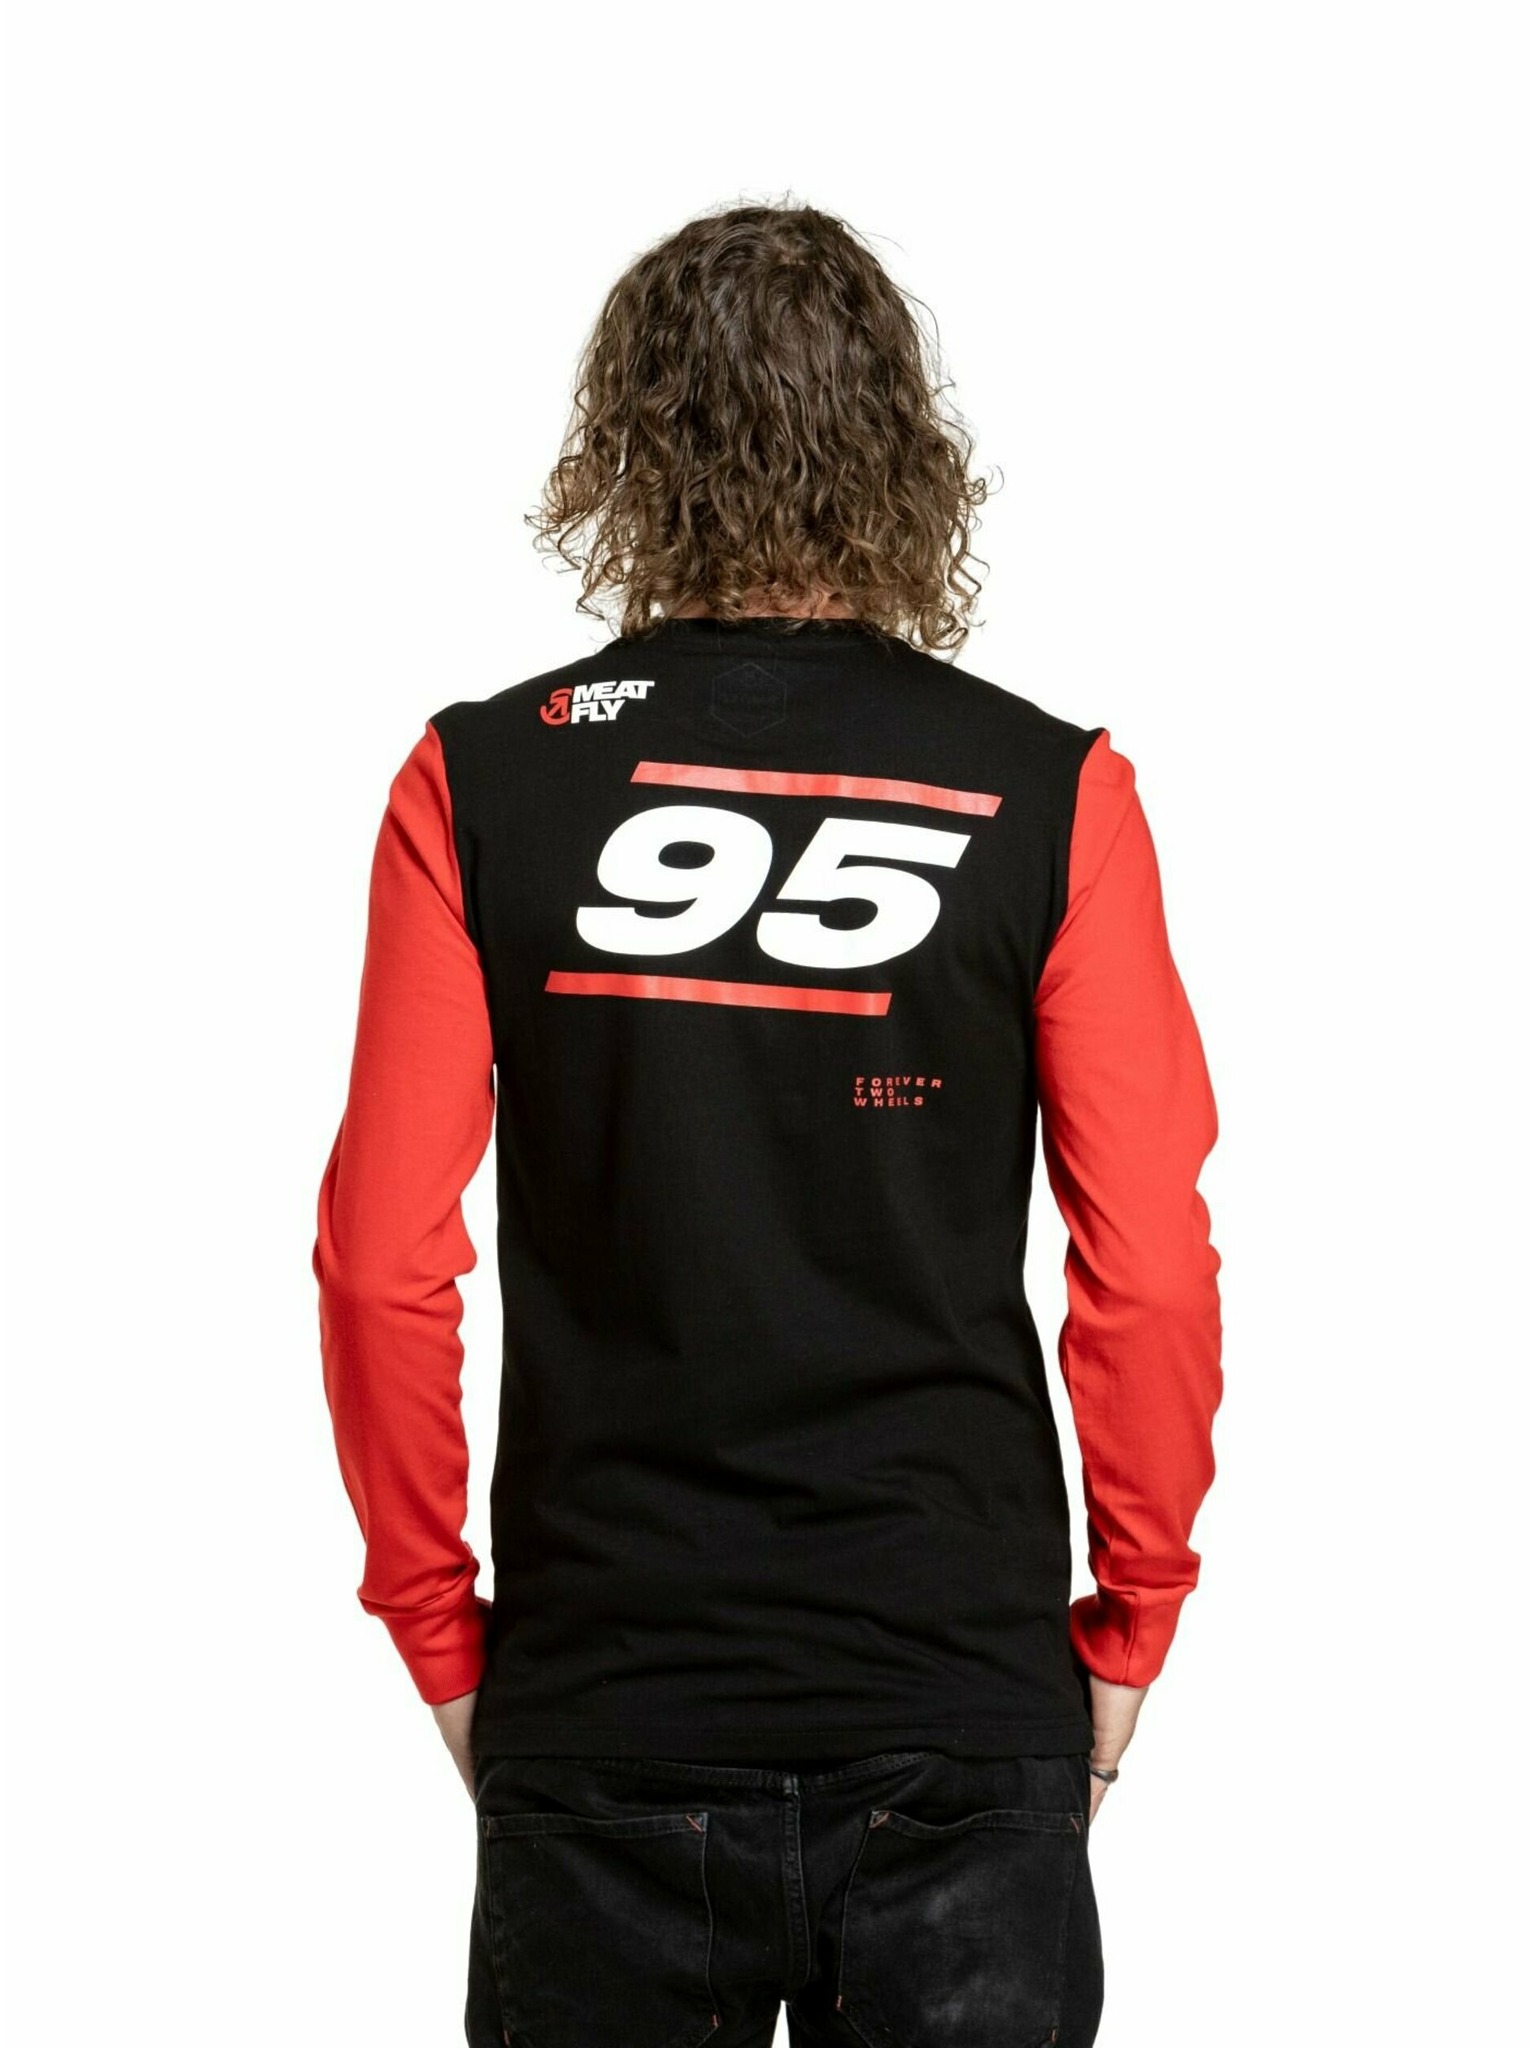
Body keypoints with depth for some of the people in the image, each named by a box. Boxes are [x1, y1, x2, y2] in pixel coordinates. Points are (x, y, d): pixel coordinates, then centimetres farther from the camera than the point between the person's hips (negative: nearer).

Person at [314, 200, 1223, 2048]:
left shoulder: (479, 784, -4)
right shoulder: (1050, 795, -5)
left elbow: (383, 1261, -5)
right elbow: (1149, 1274, -7)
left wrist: (437, 1627, 7)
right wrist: (1129, 1623, 7)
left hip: (598, 1707, 1)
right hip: (959, 1707, 0)